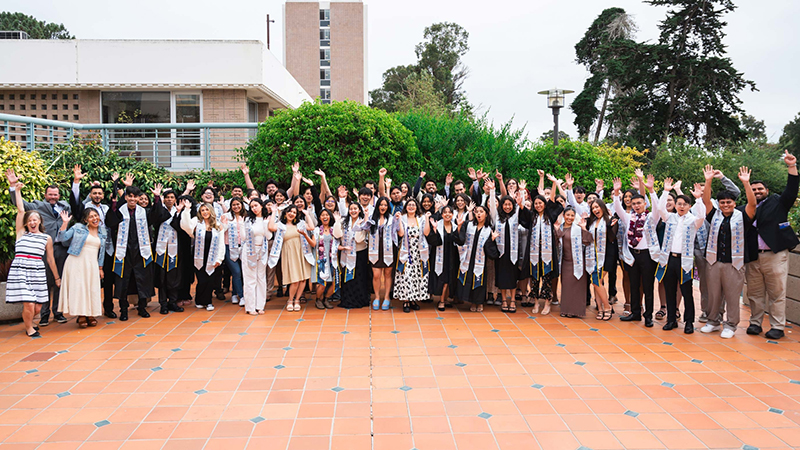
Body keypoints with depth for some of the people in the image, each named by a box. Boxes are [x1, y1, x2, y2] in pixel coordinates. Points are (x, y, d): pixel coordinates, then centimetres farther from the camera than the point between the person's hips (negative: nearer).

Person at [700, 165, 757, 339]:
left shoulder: (742, 216, 1)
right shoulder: (715, 215, 8)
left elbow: (752, 203, -13)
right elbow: (706, 200, -1)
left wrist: (746, 183, -21)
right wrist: (708, 181, -10)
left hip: (734, 264, -3)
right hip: (714, 262, 3)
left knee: (732, 296, 2)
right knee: (714, 294, 10)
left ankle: (730, 325, 12)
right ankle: (713, 321, 23)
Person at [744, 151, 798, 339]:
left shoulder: (777, 203, 7)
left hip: (775, 255, -2)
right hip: (753, 257, 2)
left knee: (777, 293, 1)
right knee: (754, 293, 9)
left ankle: (777, 327, 7)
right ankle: (755, 322, 20)